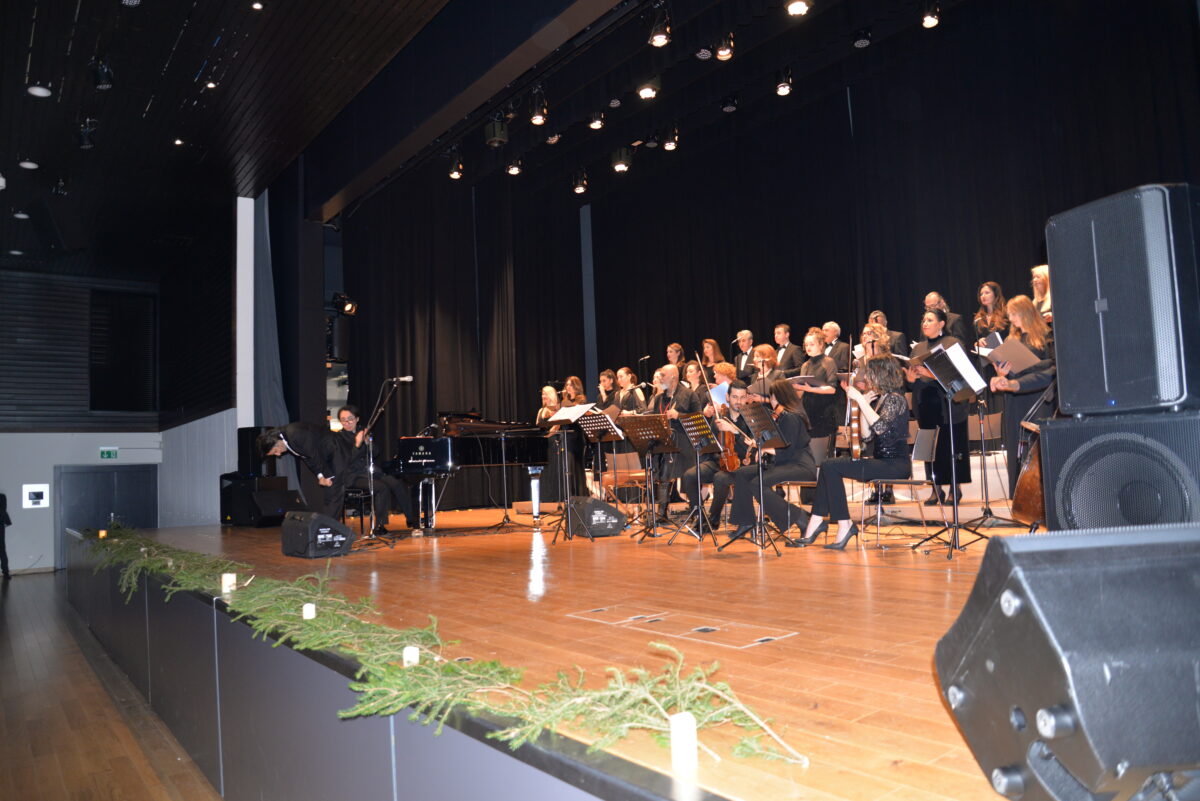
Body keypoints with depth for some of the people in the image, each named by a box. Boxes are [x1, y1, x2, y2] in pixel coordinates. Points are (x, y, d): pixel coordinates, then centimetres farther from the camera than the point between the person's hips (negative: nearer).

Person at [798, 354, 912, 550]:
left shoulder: (895, 399, -10)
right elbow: (867, 436, 13)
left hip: (896, 464, -9)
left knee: (831, 467, -19)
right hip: (880, 461, 9)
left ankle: (844, 525, -13)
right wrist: (862, 405, 5)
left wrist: (860, 399, -22)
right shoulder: (878, 399, 16)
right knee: (829, 466, -3)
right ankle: (818, 520, -6)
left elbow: (880, 427, -28)